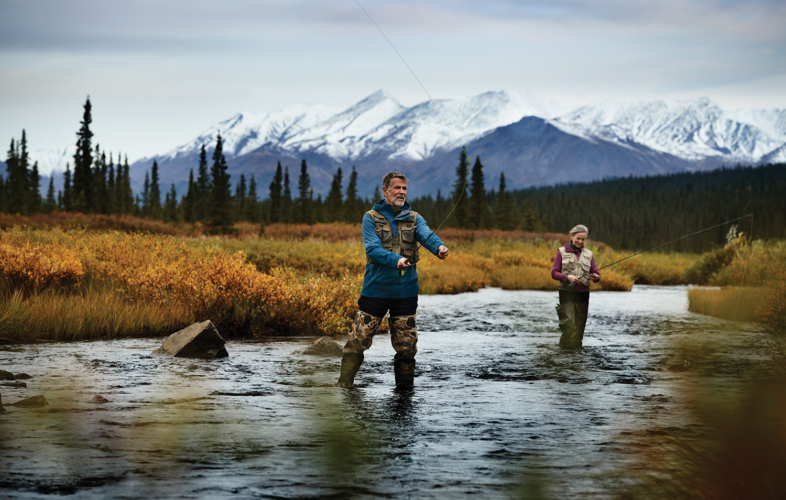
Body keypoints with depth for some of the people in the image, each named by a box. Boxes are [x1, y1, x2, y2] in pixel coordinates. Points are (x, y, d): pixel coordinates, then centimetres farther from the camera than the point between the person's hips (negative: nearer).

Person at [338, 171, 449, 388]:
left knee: (406, 345, 6)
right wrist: (396, 260, -31)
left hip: (406, 291, 3)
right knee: (358, 341, -5)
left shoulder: (414, 218, 9)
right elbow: (372, 249, -13)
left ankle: (405, 388, 19)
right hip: (376, 288, -2)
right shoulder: (371, 218, 1)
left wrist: (439, 247, -36)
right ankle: (343, 385, 6)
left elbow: (427, 235, -12)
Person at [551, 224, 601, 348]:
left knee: (580, 325, 4)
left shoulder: (588, 254, 14)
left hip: (583, 293, 4)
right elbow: (554, 273, 0)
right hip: (567, 293, -4)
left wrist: (595, 277, -13)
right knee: (569, 324, -14)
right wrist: (567, 277, -17)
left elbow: (596, 273, 11)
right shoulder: (562, 252, 3)